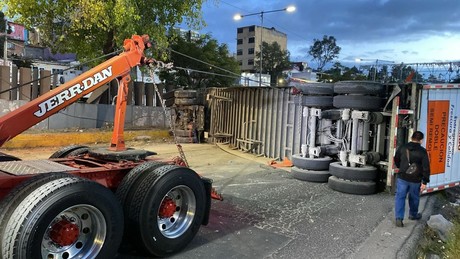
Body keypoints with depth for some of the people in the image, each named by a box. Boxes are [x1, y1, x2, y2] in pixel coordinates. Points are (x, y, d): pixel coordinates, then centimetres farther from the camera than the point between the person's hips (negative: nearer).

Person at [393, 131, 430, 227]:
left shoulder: (402, 148, -1)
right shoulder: (422, 151, -10)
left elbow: (396, 160, 13)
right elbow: (426, 168, -11)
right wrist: (424, 182, -6)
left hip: (402, 177, 1)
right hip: (416, 180, -1)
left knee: (400, 197, 4)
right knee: (414, 198, 18)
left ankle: (398, 218, -4)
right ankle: (413, 215, 37)